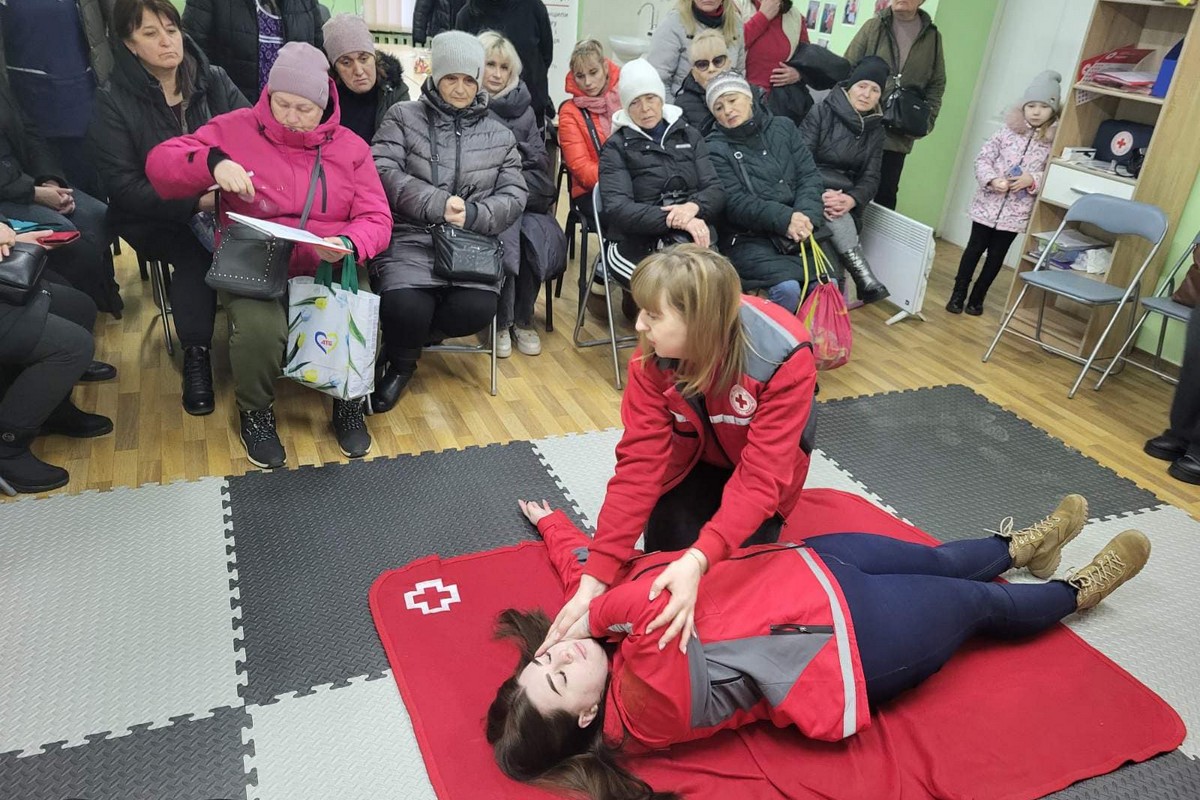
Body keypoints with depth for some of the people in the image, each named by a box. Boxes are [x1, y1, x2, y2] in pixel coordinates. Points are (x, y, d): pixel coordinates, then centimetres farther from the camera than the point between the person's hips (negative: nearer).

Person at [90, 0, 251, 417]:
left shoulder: (213, 80, 4)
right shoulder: (113, 101, -5)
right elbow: (124, 187, -11)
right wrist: (195, 203, -24)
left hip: (225, 202, 2)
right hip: (156, 217, -2)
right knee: (193, 249, -33)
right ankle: (196, 355, -20)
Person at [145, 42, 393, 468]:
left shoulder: (350, 147, 6)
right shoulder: (235, 129, 3)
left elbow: (377, 218, 0)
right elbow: (159, 165, 0)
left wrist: (349, 244, -23)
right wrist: (213, 162, -20)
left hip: (327, 270, 1)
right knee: (258, 328, -33)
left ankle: (349, 401, 7)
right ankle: (256, 412, 2)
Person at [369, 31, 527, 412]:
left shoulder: (499, 135, 15)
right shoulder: (403, 116, 8)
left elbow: (514, 196, 7)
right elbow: (384, 172, -6)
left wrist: (472, 215, -13)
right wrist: (437, 204, -18)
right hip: (410, 238, -2)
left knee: (477, 308, -27)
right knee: (405, 307, -30)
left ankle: (402, 343, 6)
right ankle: (400, 361, 9)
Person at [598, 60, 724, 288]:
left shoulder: (689, 135, 19)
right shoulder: (616, 147, 8)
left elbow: (716, 190, 10)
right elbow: (617, 208, -7)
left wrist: (694, 206, -14)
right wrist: (674, 220, -19)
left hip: (695, 237, 3)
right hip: (637, 245, -3)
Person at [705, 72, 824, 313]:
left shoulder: (783, 127, 14)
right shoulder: (716, 148, 2)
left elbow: (809, 176, 6)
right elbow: (735, 203, -8)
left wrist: (805, 216, -14)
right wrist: (784, 218, -21)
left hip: (798, 232, 4)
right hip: (748, 239, -3)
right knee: (787, 288, -30)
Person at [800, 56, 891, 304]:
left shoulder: (876, 130, 13)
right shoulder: (822, 113, 1)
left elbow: (871, 178, 4)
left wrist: (851, 200, -20)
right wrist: (819, 195, -27)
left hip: (846, 200, 4)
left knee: (839, 218, -31)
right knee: (837, 218, -35)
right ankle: (863, 276, -44)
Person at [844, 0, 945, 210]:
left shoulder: (932, 36, 8)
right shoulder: (873, 27, 3)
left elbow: (937, 85, 11)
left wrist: (926, 121, -1)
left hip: (899, 136, 1)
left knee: (886, 193, 4)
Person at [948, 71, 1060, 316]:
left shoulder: (1053, 141, -3)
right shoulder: (1008, 131, -3)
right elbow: (983, 158, -2)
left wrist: (1033, 180, -19)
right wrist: (992, 180, -17)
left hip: (1017, 211, 0)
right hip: (989, 203, 0)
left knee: (996, 256, 9)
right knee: (975, 248, 8)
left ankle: (977, 298, 22)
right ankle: (958, 293, 19)